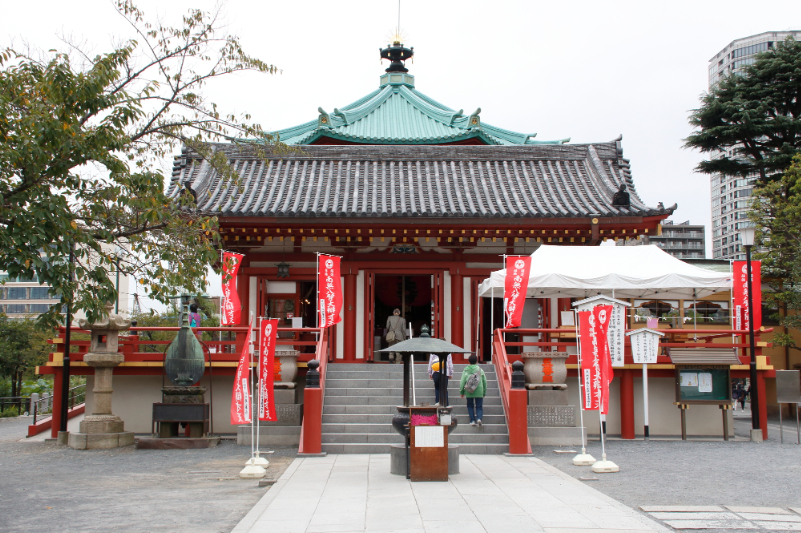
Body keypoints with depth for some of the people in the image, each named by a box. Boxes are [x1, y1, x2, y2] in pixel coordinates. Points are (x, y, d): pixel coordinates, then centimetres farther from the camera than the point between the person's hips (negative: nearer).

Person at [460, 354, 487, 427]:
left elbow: (462, 381, -1)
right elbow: (484, 381, 8)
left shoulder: (466, 370, 2)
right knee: (479, 406, 6)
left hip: (469, 391, 0)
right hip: (479, 391, 0)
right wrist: (484, 392, 17)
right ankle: (479, 418, -18)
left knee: (470, 406, 15)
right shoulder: (480, 369, 4)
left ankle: (472, 420, 6)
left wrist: (461, 391, 7)